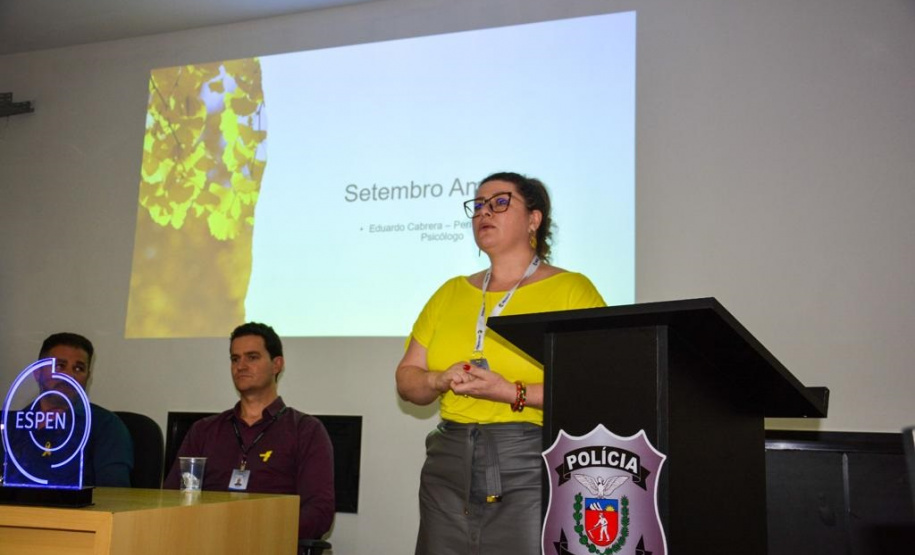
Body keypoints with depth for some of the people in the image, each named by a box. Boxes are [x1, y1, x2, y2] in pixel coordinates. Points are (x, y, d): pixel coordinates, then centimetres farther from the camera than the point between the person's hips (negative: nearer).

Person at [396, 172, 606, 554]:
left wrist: (511, 392, -18)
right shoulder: (451, 293, 15)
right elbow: (406, 379, 14)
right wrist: (442, 380, -7)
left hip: (534, 466, -4)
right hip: (449, 467, 5)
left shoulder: (571, 289, -2)